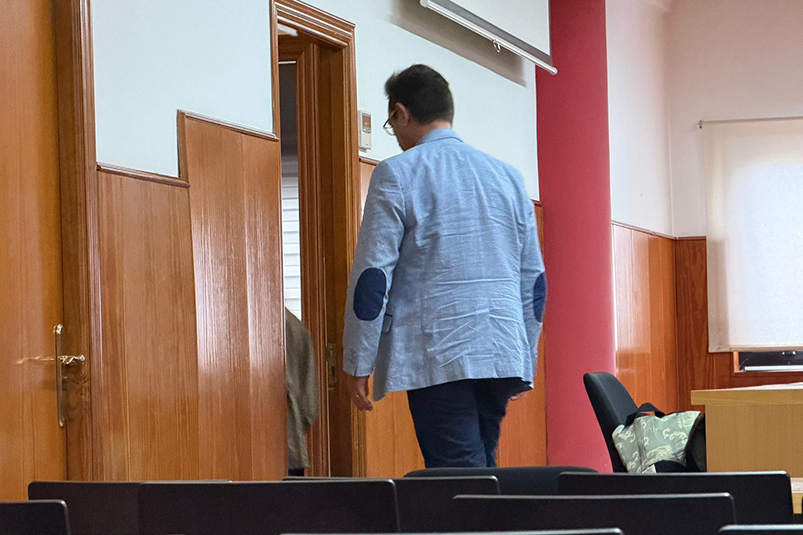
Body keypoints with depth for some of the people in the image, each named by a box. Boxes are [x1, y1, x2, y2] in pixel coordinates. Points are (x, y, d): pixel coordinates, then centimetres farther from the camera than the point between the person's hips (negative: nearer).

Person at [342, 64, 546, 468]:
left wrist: (357, 363, -1)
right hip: (502, 355, 6)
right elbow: (533, 280, 16)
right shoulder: (508, 176, 14)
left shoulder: (397, 175, -3)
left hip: (438, 359, -6)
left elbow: (373, 276, -7)